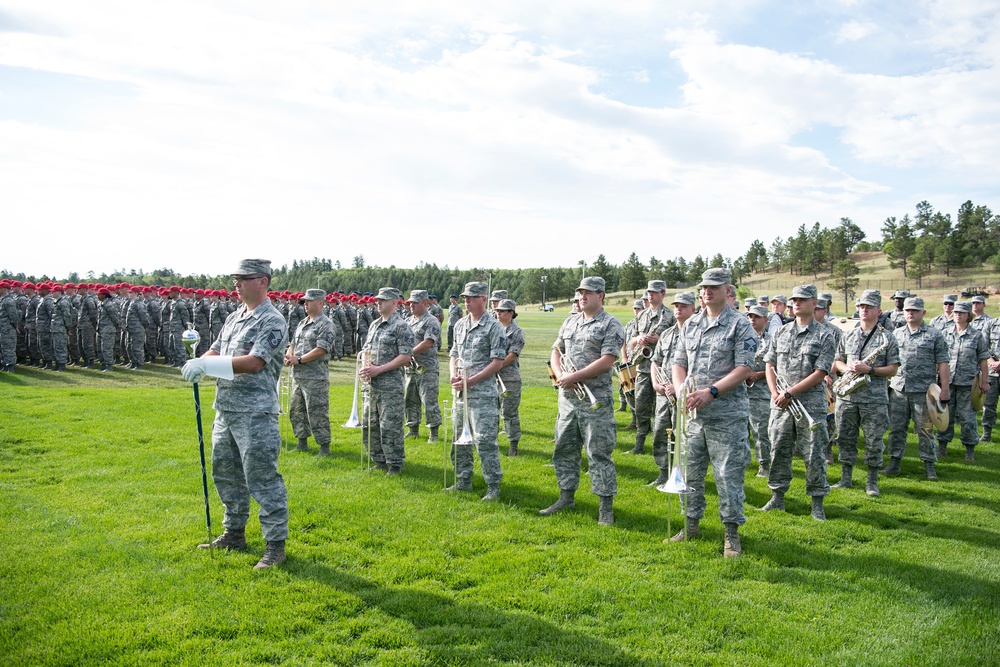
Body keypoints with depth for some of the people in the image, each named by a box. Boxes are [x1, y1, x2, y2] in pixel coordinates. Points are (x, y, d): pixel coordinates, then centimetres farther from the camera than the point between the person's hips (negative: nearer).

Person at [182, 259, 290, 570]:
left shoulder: (272, 321, -11)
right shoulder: (233, 318, 16)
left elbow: (254, 362, -21)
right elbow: (215, 351, 15)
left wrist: (206, 364, -21)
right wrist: (198, 364, -8)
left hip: (256, 414, -9)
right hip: (225, 408, 9)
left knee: (262, 479, -5)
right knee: (225, 473, 18)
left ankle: (276, 544, 4)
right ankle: (234, 533, 33)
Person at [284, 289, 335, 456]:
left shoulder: (326, 324, -10)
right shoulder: (302, 323, 17)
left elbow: (321, 349, -18)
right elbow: (293, 343, 21)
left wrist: (299, 359, -18)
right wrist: (288, 355, -1)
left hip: (315, 377, -9)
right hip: (298, 375, 9)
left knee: (317, 412, -6)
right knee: (296, 410, 14)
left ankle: (324, 446, 3)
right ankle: (302, 443, 26)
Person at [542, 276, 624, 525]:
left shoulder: (611, 325, -7)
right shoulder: (570, 322, 15)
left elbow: (607, 361, -16)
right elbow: (556, 352, 17)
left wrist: (574, 376, -18)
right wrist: (560, 375, -4)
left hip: (595, 399, -7)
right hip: (567, 397, 7)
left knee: (599, 453, -3)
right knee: (564, 448, 13)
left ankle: (606, 506, 5)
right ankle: (566, 497, 26)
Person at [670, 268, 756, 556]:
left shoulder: (740, 325, -4)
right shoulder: (690, 325, 13)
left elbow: (744, 369, -12)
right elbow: (679, 363, 15)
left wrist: (710, 392, -20)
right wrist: (682, 390, -5)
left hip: (727, 415, -5)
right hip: (693, 413, 6)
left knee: (729, 474, -1)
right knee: (689, 471, 12)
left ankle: (732, 532, 12)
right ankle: (691, 524, 27)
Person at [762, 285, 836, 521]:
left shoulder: (824, 335, -2)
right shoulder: (782, 332, 12)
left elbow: (820, 373, -9)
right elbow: (770, 365, 12)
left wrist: (790, 393, -13)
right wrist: (775, 393, -4)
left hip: (811, 403, -4)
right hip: (781, 403, 4)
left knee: (814, 453, 1)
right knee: (779, 450, 9)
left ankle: (817, 503, 12)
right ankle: (777, 497, 21)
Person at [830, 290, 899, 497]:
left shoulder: (887, 338, 0)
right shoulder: (848, 336, 12)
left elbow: (893, 369, -3)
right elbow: (837, 362, 17)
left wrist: (869, 369, -17)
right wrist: (847, 367, -5)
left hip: (875, 398, -4)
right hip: (847, 396, 4)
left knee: (874, 441, 2)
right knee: (845, 439, 8)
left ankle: (872, 482, 13)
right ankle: (846, 478, 19)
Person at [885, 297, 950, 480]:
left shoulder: (934, 335, 2)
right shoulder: (896, 333, 13)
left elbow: (942, 362, -2)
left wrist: (945, 387, -8)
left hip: (923, 390, -3)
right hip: (898, 388, 3)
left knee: (924, 429, 2)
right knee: (896, 427, 7)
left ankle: (929, 465, 12)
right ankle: (894, 462, 15)